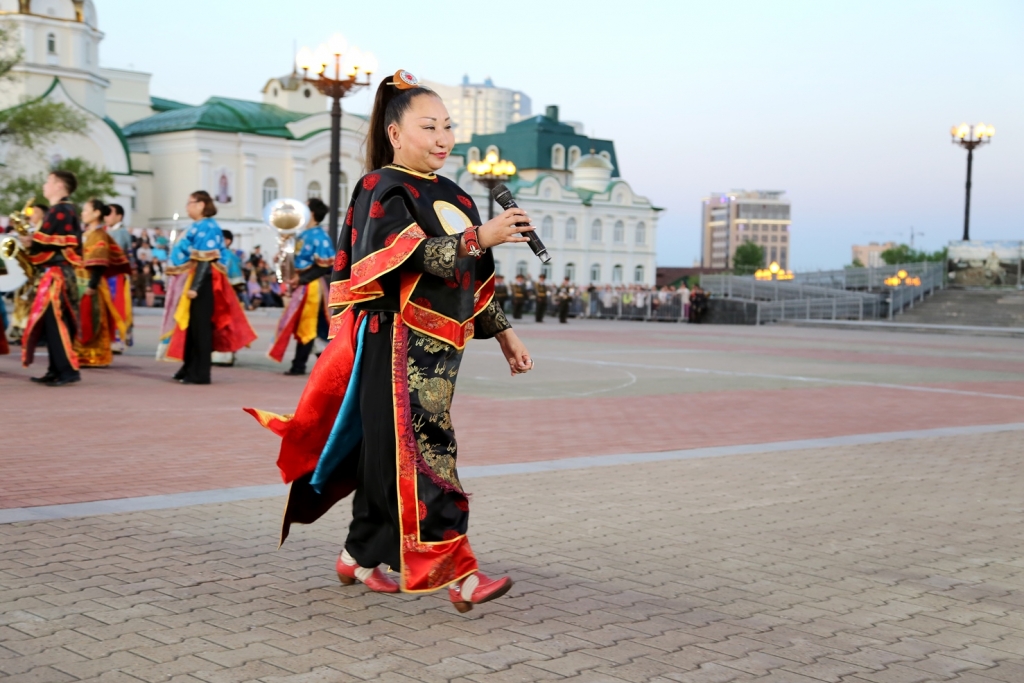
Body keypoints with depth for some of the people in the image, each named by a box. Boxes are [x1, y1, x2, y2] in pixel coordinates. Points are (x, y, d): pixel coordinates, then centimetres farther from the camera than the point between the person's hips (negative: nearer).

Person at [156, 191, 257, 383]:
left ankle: (199, 373, 0)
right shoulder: (197, 227, 16)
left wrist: (195, 287, -25)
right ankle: (189, 369, 24)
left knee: (199, 327, -5)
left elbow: (206, 261, -20)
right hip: (190, 282, 10)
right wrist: (189, 285, 19)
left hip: (200, 283, -10)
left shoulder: (208, 228, -13)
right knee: (189, 327, 15)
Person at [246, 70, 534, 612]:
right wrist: (481, 238, -29)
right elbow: (411, 257, -23)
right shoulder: (382, 189, -6)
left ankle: (360, 556, 24)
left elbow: (474, 281, 21)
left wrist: (504, 335, 18)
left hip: (436, 349, 8)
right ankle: (455, 572, -12)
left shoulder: (451, 196, 17)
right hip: (396, 342, -8)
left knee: (389, 453, 13)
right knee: (422, 452, -11)